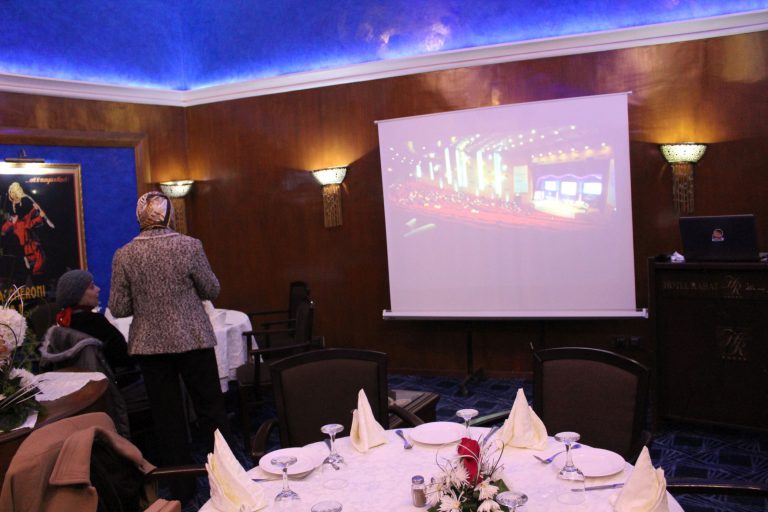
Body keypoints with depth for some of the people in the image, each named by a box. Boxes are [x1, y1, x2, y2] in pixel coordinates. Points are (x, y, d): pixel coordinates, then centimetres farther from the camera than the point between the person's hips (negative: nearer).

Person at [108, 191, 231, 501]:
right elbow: (212, 291, -2)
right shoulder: (189, 246, -10)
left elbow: (118, 308, -3)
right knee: (211, 409, 12)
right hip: (193, 340, -1)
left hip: (150, 345, 1)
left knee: (167, 417, 12)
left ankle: (182, 486, 21)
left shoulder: (124, 255, -6)